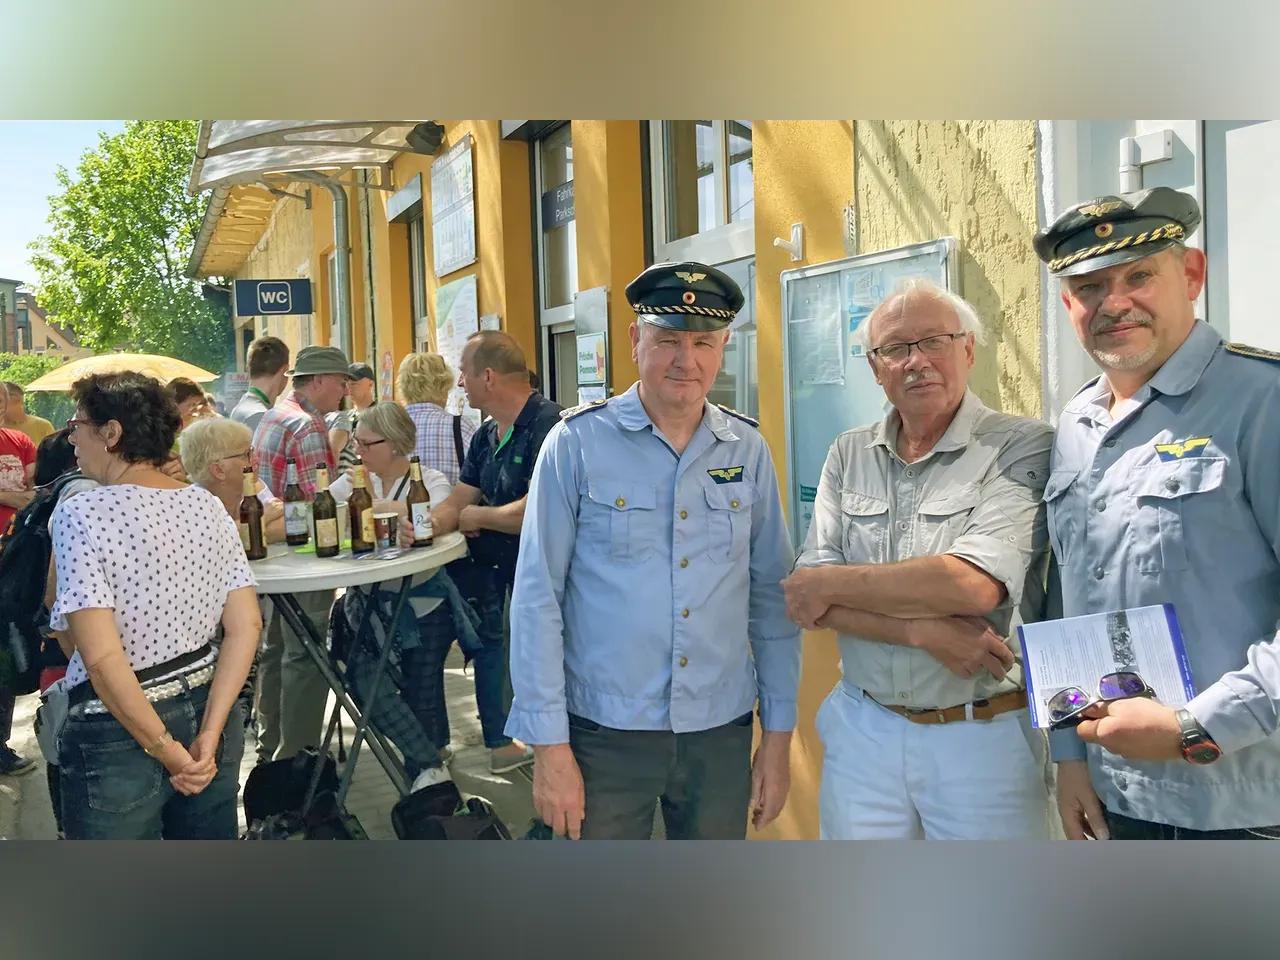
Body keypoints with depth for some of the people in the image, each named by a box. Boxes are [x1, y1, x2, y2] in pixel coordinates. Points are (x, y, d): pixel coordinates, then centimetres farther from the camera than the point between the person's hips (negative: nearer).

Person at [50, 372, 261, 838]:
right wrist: (209, 734, -6)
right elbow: (245, 628, -4)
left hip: (120, 731, -5)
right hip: (208, 708, 5)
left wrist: (171, 753, -14)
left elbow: (102, 658, -22)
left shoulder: (80, 514, -16)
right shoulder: (208, 505, 0)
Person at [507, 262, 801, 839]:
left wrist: (778, 734, 5)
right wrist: (550, 746, -9)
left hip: (722, 732, 3)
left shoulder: (748, 451, 0)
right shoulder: (577, 444, -9)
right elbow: (537, 598, -8)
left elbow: (772, 597, 5)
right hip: (605, 732, -3)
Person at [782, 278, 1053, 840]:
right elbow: (808, 599, -4)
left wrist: (830, 583, -12)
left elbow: (973, 584, -24)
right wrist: (923, 629, -19)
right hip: (860, 730, 4)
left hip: (982, 737, -4)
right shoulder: (848, 456, 4)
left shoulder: (1022, 448, -9)